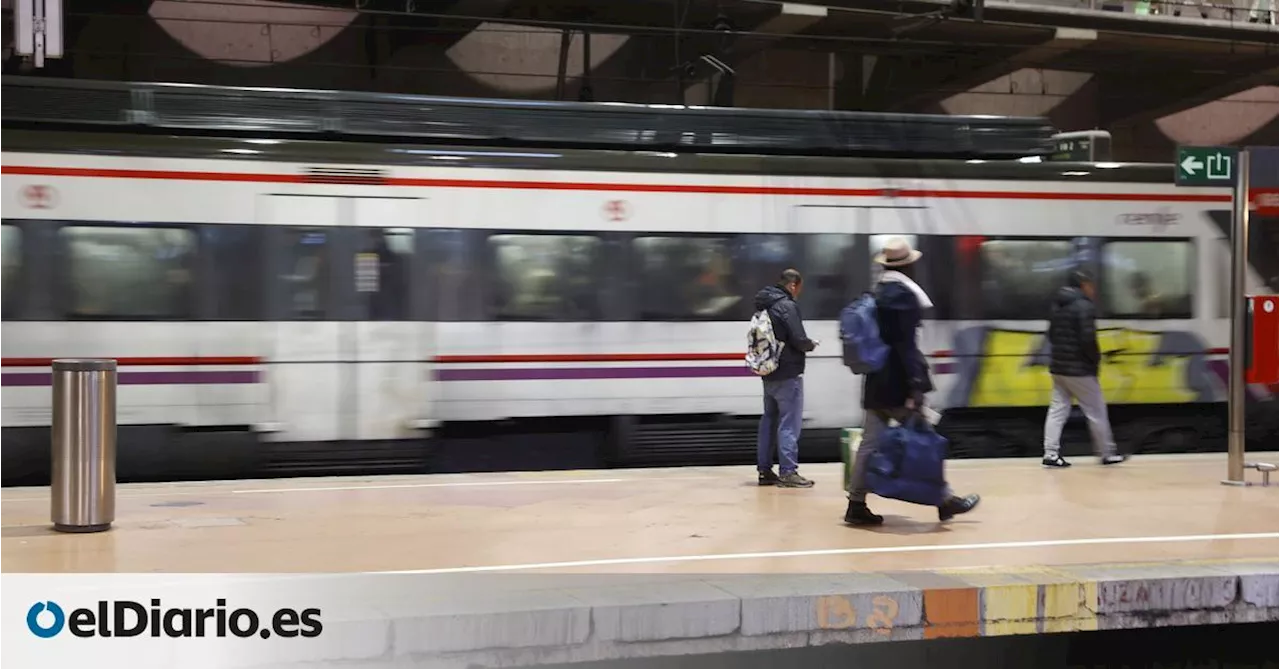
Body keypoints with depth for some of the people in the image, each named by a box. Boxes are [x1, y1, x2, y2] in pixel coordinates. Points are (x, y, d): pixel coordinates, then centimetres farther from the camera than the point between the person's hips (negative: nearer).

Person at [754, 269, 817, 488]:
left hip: (769, 373, 8)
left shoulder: (764, 305, 10)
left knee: (769, 420, 13)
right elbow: (798, 340, -19)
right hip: (788, 373, -8)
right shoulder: (787, 306, -15)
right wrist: (811, 345, 2)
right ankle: (787, 471, -6)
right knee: (789, 423, -5)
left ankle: (765, 470, 17)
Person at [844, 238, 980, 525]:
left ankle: (856, 504, 5)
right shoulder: (902, 294, -13)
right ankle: (945, 501, 9)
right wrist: (916, 385, -21)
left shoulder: (880, 292, 15)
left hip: (877, 381, 9)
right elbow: (905, 344, -19)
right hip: (897, 382, -9)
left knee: (870, 443, 6)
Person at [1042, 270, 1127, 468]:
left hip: (1058, 366, 8)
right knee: (1096, 411, 4)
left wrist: (1062, 354, 15)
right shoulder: (1084, 306, -15)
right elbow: (1088, 338, -21)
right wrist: (1096, 357, -6)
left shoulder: (1058, 306, 12)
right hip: (1079, 369, -8)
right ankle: (1107, 453, 13)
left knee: (1058, 409, 8)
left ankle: (1051, 453, 0)